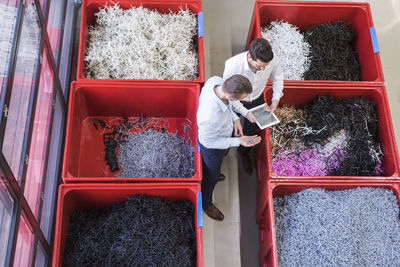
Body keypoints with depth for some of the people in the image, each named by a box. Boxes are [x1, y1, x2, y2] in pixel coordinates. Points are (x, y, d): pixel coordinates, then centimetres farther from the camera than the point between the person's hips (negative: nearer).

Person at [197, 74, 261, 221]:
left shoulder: (216, 80, -29)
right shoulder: (211, 117, -49)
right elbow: (207, 141, -28)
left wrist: (234, 118, -12)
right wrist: (238, 141, -27)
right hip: (212, 145, -6)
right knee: (212, 175, 24)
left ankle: (211, 173, 70)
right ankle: (206, 203, 53)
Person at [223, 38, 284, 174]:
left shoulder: (272, 60, -33)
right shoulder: (233, 65, -42)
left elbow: (278, 76, -8)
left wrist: (276, 99, -20)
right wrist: (245, 112, -31)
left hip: (257, 101, 3)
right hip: (236, 102, -2)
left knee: (251, 130, 26)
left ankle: (244, 153, 59)